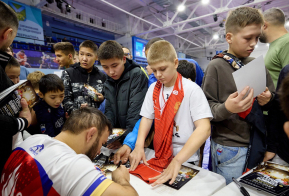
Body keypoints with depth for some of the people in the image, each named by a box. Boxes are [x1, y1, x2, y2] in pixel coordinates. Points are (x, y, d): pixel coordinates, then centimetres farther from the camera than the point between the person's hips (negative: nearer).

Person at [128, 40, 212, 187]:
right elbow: (147, 117, 1)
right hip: (158, 158, 4)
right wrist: (139, 145, -15)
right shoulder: (153, 89, 1)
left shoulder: (191, 90, -16)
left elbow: (204, 129, -22)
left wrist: (177, 161, -29)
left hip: (185, 160, -3)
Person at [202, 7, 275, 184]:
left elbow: (272, 97, 14)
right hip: (229, 147, -5)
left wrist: (267, 100, -8)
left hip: (257, 142, 6)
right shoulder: (217, 66, -11)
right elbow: (207, 107, -12)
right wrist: (226, 108, -30)